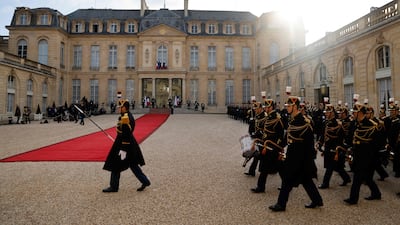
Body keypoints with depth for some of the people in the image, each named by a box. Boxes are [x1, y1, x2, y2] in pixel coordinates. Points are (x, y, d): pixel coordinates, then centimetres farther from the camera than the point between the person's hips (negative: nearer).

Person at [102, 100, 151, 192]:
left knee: (115, 166, 4)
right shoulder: (129, 116, 10)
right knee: (133, 164, 15)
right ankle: (145, 181, 18)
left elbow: (126, 135, -24)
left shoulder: (125, 118, -21)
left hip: (123, 143, -10)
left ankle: (114, 187, 17)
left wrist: (123, 150, -22)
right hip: (131, 143, 10)